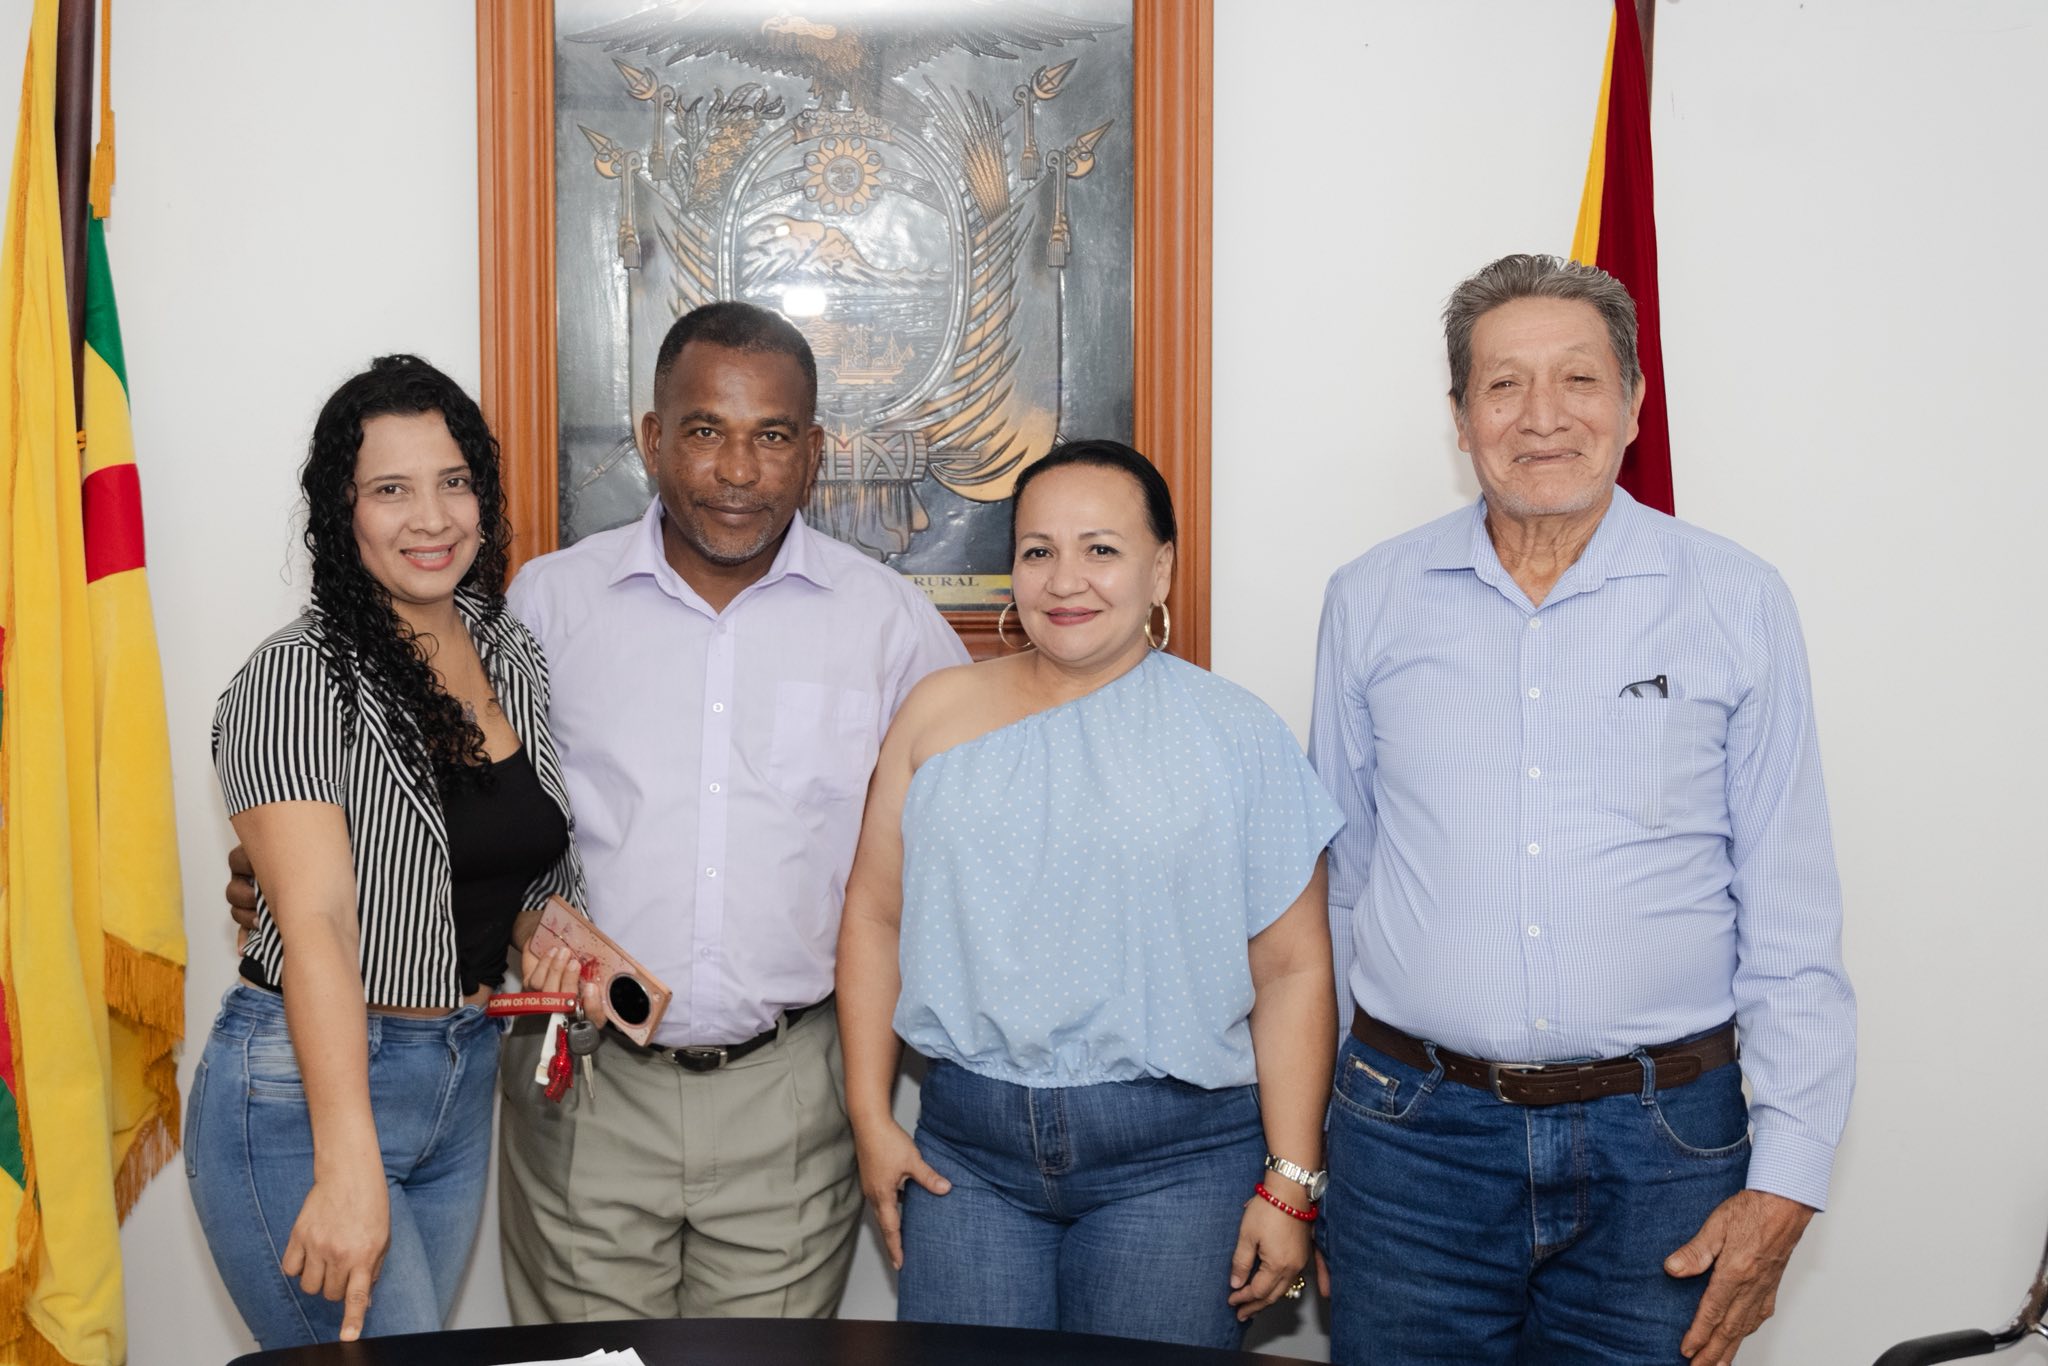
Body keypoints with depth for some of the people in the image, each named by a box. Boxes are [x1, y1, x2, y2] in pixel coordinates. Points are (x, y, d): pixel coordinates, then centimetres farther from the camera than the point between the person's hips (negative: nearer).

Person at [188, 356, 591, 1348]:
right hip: (303, 1091, -7)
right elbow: (317, 922, -24)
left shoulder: (513, 657, 6)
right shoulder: (300, 677, -15)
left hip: (462, 1078, 7)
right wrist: (349, 1166, -31)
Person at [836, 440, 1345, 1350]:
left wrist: (1290, 1183, -6)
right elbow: (875, 911, 9)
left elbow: (1292, 969, -2)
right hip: (966, 1147, 2)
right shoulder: (941, 713, 6)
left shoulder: (1237, 735, -1)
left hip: (1176, 1155, -2)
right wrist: (871, 1116, 4)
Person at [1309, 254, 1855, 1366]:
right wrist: (1302, 1148, 10)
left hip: (1661, 1145, 0)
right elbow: (1332, 876, 10)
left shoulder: (1736, 602, 0)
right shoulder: (1370, 601, 3)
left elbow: (1790, 915, 2)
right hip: (1413, 1131, 1)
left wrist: (1787, 1178, -3)